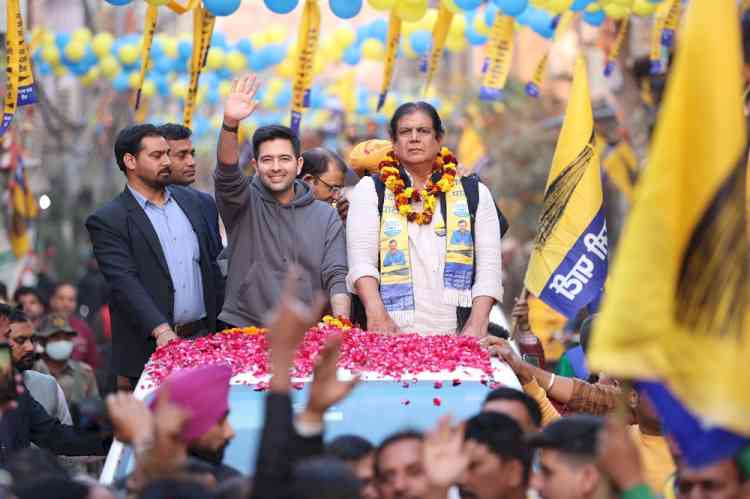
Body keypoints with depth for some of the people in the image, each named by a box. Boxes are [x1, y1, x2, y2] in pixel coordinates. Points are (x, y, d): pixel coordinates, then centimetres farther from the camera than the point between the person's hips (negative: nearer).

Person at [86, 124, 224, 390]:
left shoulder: (190, 201, 14)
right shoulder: (107, 221, -4)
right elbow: (125, 282, -15)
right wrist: (161, 330, -27)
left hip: (203, 337, 5)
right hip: (150, 348, -5)